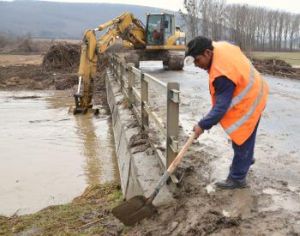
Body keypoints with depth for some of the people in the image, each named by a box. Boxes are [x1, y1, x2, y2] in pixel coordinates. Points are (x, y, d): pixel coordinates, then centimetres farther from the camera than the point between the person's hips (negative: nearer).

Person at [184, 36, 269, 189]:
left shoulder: (222, 74, -37)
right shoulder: (220, 47, -9)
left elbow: (221, 107, -32)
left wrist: (203, 125, -25)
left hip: (248, 103, -10)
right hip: (252, 94, 10)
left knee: (241, 142, 2)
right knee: (245, 137, 28)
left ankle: (237, 178, 16)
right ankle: (246, 160, 49)